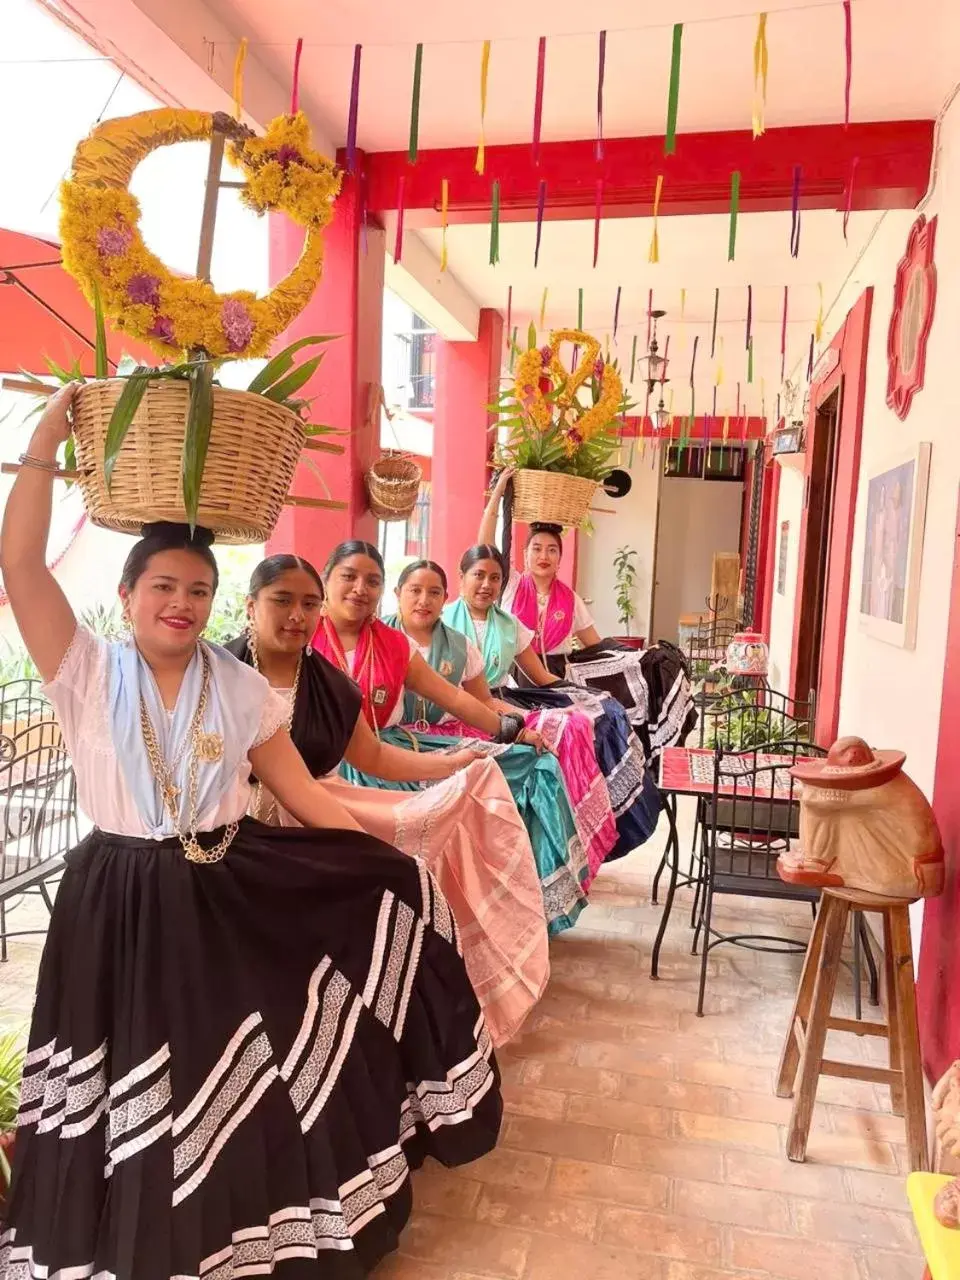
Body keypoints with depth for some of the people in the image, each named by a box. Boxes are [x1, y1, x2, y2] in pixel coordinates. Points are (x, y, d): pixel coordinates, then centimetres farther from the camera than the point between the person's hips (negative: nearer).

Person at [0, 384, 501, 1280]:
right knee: (143, 1098, 8)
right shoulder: (88, 675, -6)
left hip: (237, 893, 2)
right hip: (128, 904, -2)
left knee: (263, 1076, 10)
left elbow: (302, 792, 2)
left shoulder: (241, 688, 0)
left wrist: (386, 862, -2)